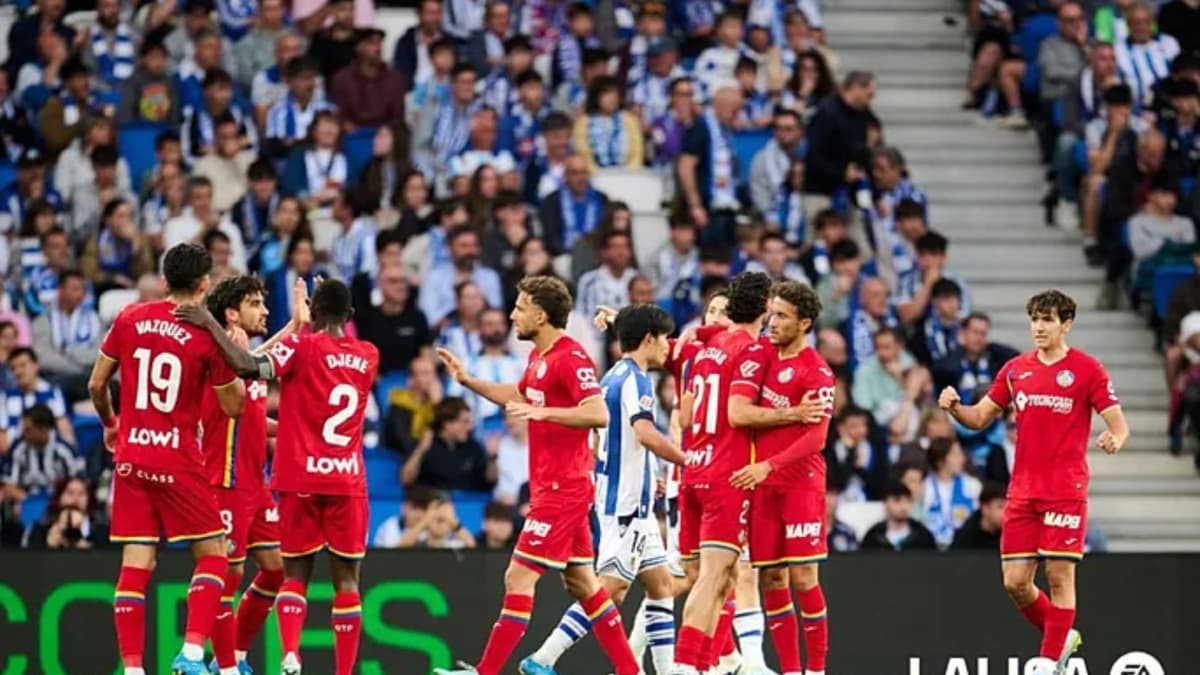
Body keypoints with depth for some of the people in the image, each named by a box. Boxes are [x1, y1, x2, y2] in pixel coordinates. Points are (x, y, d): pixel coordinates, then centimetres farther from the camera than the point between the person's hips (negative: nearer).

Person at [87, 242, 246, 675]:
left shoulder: (129, 319, 3)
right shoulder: (209, 336, -7)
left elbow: (96, 385, 10)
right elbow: (233, 407, 1)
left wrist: (109, 424, 28)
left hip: (130, 455, 4)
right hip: (178, 460, -4)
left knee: (136, 564, 3)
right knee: (212, 554, 7)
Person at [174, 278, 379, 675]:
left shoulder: (303, 346, -7)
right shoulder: (368, 357, 6)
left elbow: (250, 368, -21)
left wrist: (211, 325, -17)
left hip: (301, 479, -2)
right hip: (348, 482, 2)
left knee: (295, 575, 7)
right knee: (346, 580, 6)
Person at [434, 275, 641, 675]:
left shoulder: (570, 357, -16)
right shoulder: (539, 356, 13)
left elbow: (599, 414, -27)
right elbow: (518, 397, 33)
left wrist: (541, 412, -32)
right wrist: (467, 381, 27)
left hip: (561, 489, -10)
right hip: (551, 487, 10)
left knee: (519, 578, -10)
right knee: (580, 581, 13)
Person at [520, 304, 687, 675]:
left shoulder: (612, 377, 15)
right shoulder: (634, 379, -13)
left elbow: (595, 439, 23)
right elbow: (646, 434, -28)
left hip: (631, 504, 10)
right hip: (627, 502, -10)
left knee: (661, 584, 11)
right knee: (609, 589, -10)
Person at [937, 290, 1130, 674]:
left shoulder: (1087, 369, -3)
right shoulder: (1016, 370, 11)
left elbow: (1119, 425, -4)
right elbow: (979, 418, 15)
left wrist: (1115, 439, -27)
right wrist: (953, 407, -6)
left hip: (1065, 491, -5)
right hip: (1022, 490, 5)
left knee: (1060, 576, -7)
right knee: (1015, 581, 2)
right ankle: (1061, 637, 25)